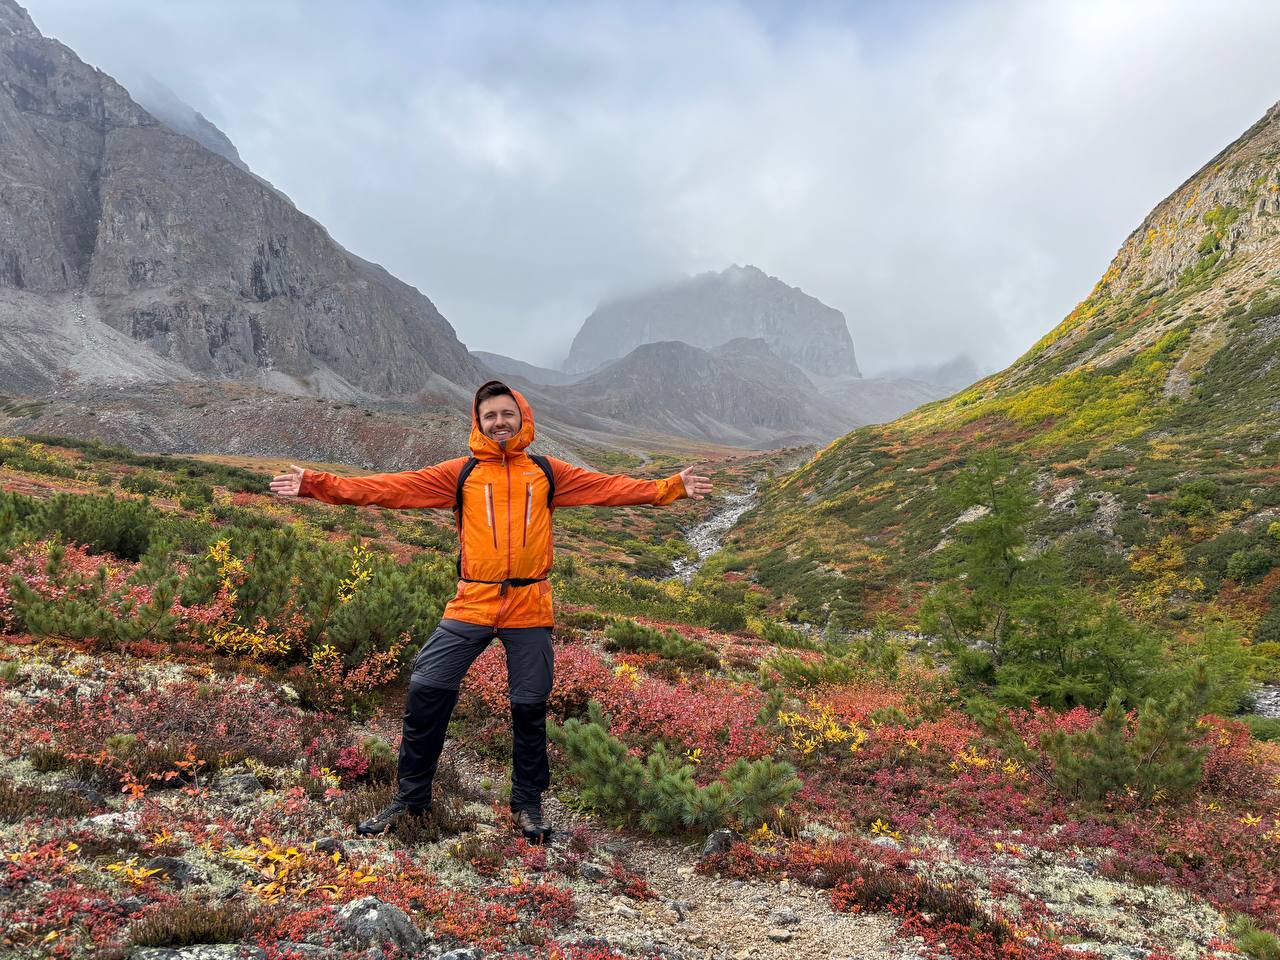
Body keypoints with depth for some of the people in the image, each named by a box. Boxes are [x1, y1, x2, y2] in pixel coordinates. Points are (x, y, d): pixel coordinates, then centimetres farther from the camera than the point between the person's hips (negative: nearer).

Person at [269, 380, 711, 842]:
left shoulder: (547, 472, 10)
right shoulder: (461, 473, 6)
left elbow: (610, 488, 7)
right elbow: (393, 487, -1)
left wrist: (671, 488, 0)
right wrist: (319, 485, -9)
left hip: (529, 609, 0)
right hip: (471, 605, 0)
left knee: (530, 706, 7)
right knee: (426, 690, -5)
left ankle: (527, 804, 28)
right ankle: (410, 797, 16)